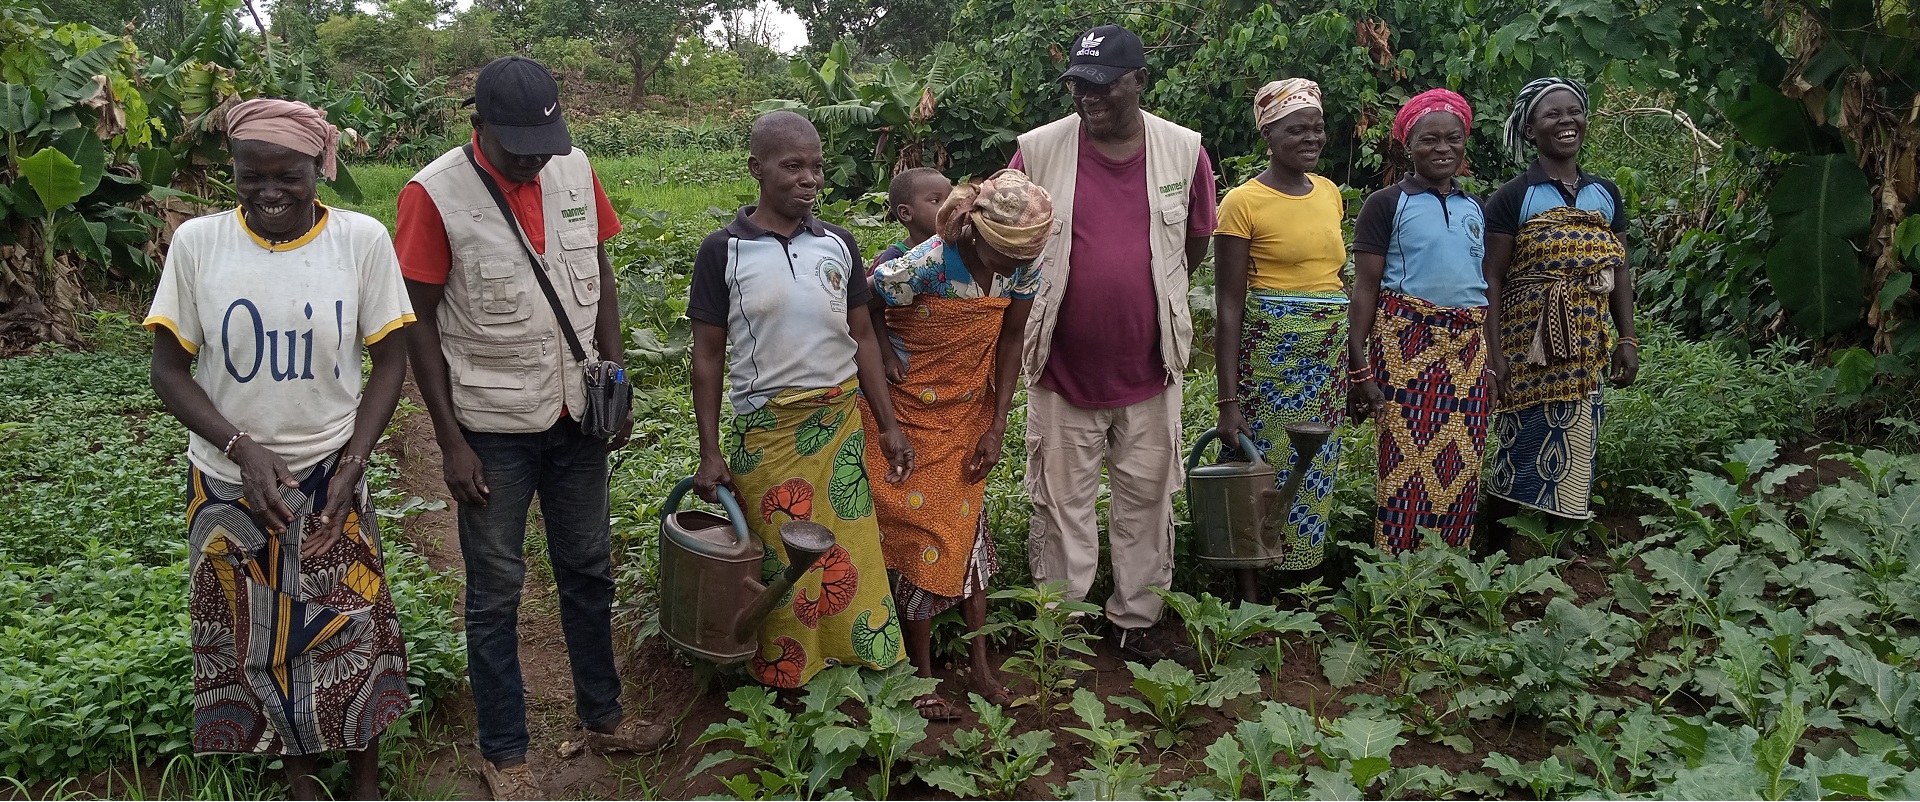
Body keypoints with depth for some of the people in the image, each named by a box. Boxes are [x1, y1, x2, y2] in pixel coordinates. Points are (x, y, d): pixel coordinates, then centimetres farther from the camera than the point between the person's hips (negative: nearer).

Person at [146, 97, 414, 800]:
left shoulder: (362, 240, -8)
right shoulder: (197, 243, -7)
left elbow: (390, 361, -2)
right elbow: (169, 372, -3)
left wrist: (351, 465, -11)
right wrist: (244, 450, -17)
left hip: (330, 477, -1)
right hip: (228, 482, 1)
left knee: (352, 634, 5)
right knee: (257, 639, 12)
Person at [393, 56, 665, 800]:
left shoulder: (575, 169, -2)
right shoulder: (434, 195, -14)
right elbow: (420, 324, -10)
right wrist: (450, 441, -11)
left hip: (577, 413, 5)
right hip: (493, 427, -4)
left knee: (589, 570, 17)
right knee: (496, 591, 7)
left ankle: (602, 716, 34)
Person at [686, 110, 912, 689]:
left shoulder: (838, 243, 4)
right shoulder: (724, 250, -5)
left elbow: (862, 337, 9)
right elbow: (708, 356, -2)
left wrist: (888, 425, 5)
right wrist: (710, 452, -5)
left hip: (840, 418, 3)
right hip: (764, 426, -2)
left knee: (850, 544, 6)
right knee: (779, 556, 7)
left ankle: (866, 655, 21)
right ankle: (785, 674, 25)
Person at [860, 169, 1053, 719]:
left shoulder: (1022, 266, -13)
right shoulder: (925, 265, -30)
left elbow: (1010, 340, -1)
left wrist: (997, 427, -1)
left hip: (969, 413, 5)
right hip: (911, 411, -4)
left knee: (968, 525, 10)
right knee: (919, 529, 1)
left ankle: (979, 666, 21)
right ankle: (923, 675, 14)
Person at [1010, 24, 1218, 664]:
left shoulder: (1184, 151, -4)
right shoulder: (1038, 150, -8)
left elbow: (1196, 244, 10)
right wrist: (1058, 304, 1)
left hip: (1150, 368, 2)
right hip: (1064, 367, -1)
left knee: (1147, 499, 13)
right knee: (1063, 503, 10)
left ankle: (1138, 622, 30)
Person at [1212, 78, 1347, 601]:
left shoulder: (1329, 191, 10)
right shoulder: (1244, 202, -9)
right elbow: (1228, 304, -10)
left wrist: (1354, 363, 17)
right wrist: (1228, 400, -15)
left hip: (1330, 348, 6)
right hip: (1268, 348, -6)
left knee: (1315, 471, 12)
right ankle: (1250, 596, 12)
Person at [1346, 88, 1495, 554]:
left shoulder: (1474, 209, 16)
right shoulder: (1387, 205, 0)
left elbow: (1487, 287, 21)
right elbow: (1365, 287, -4)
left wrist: (1492, 364, 16)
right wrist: (1358, 369, -12)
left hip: (1467, 351, 5)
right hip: (1406, 345, -5)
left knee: (1462, 470, 6)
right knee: (1407, 467, -7)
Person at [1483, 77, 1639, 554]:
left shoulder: (1605, 194, 13)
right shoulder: (1513, 198, -2)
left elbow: (1619, 272, 15)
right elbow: (1492, 279, -6)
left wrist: (1627, 339, 7)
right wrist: (1494, 353, -13)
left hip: (1585, 352, 5)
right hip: (1529, 349, -4)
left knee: (1574, 452, 7)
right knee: (1520, 449, -2)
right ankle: (1496, 556, 9)